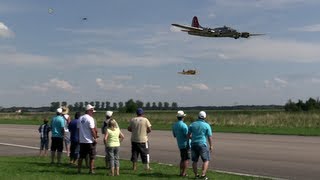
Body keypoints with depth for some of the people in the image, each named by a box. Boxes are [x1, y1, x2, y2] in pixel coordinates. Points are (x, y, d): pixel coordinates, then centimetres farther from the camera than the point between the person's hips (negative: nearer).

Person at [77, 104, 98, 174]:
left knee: (81, 156, 14)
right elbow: (92, 130, -17)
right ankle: (91, 170, 1)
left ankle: (79, 169, 15)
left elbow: (78, 129, 14)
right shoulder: (90, 119, -13)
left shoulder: (80, 118, 10)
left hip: (82, 140, 7)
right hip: (90, 140, -7)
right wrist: (95, 138, -10)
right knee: (92, 156, 1)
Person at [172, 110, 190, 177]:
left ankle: (181, 172, 15)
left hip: (180, 145, 8)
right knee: (186, 159, -2)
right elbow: (188, 135, -20)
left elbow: (174, 135, 16)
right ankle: (184, 173, -3)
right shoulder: (183, 125, -18)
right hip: (186, 144, -8)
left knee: (182, 159, 17)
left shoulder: (174, 125, 7)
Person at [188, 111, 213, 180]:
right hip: (202, 144, -4)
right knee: (206, 160, 4)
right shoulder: (207, 125, -6)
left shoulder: (192, 124, 2)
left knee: (195, 161, 13)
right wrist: (211, 146, 6)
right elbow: (210, 137, -5)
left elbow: (188, 135, 6)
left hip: (194, 144, 4)